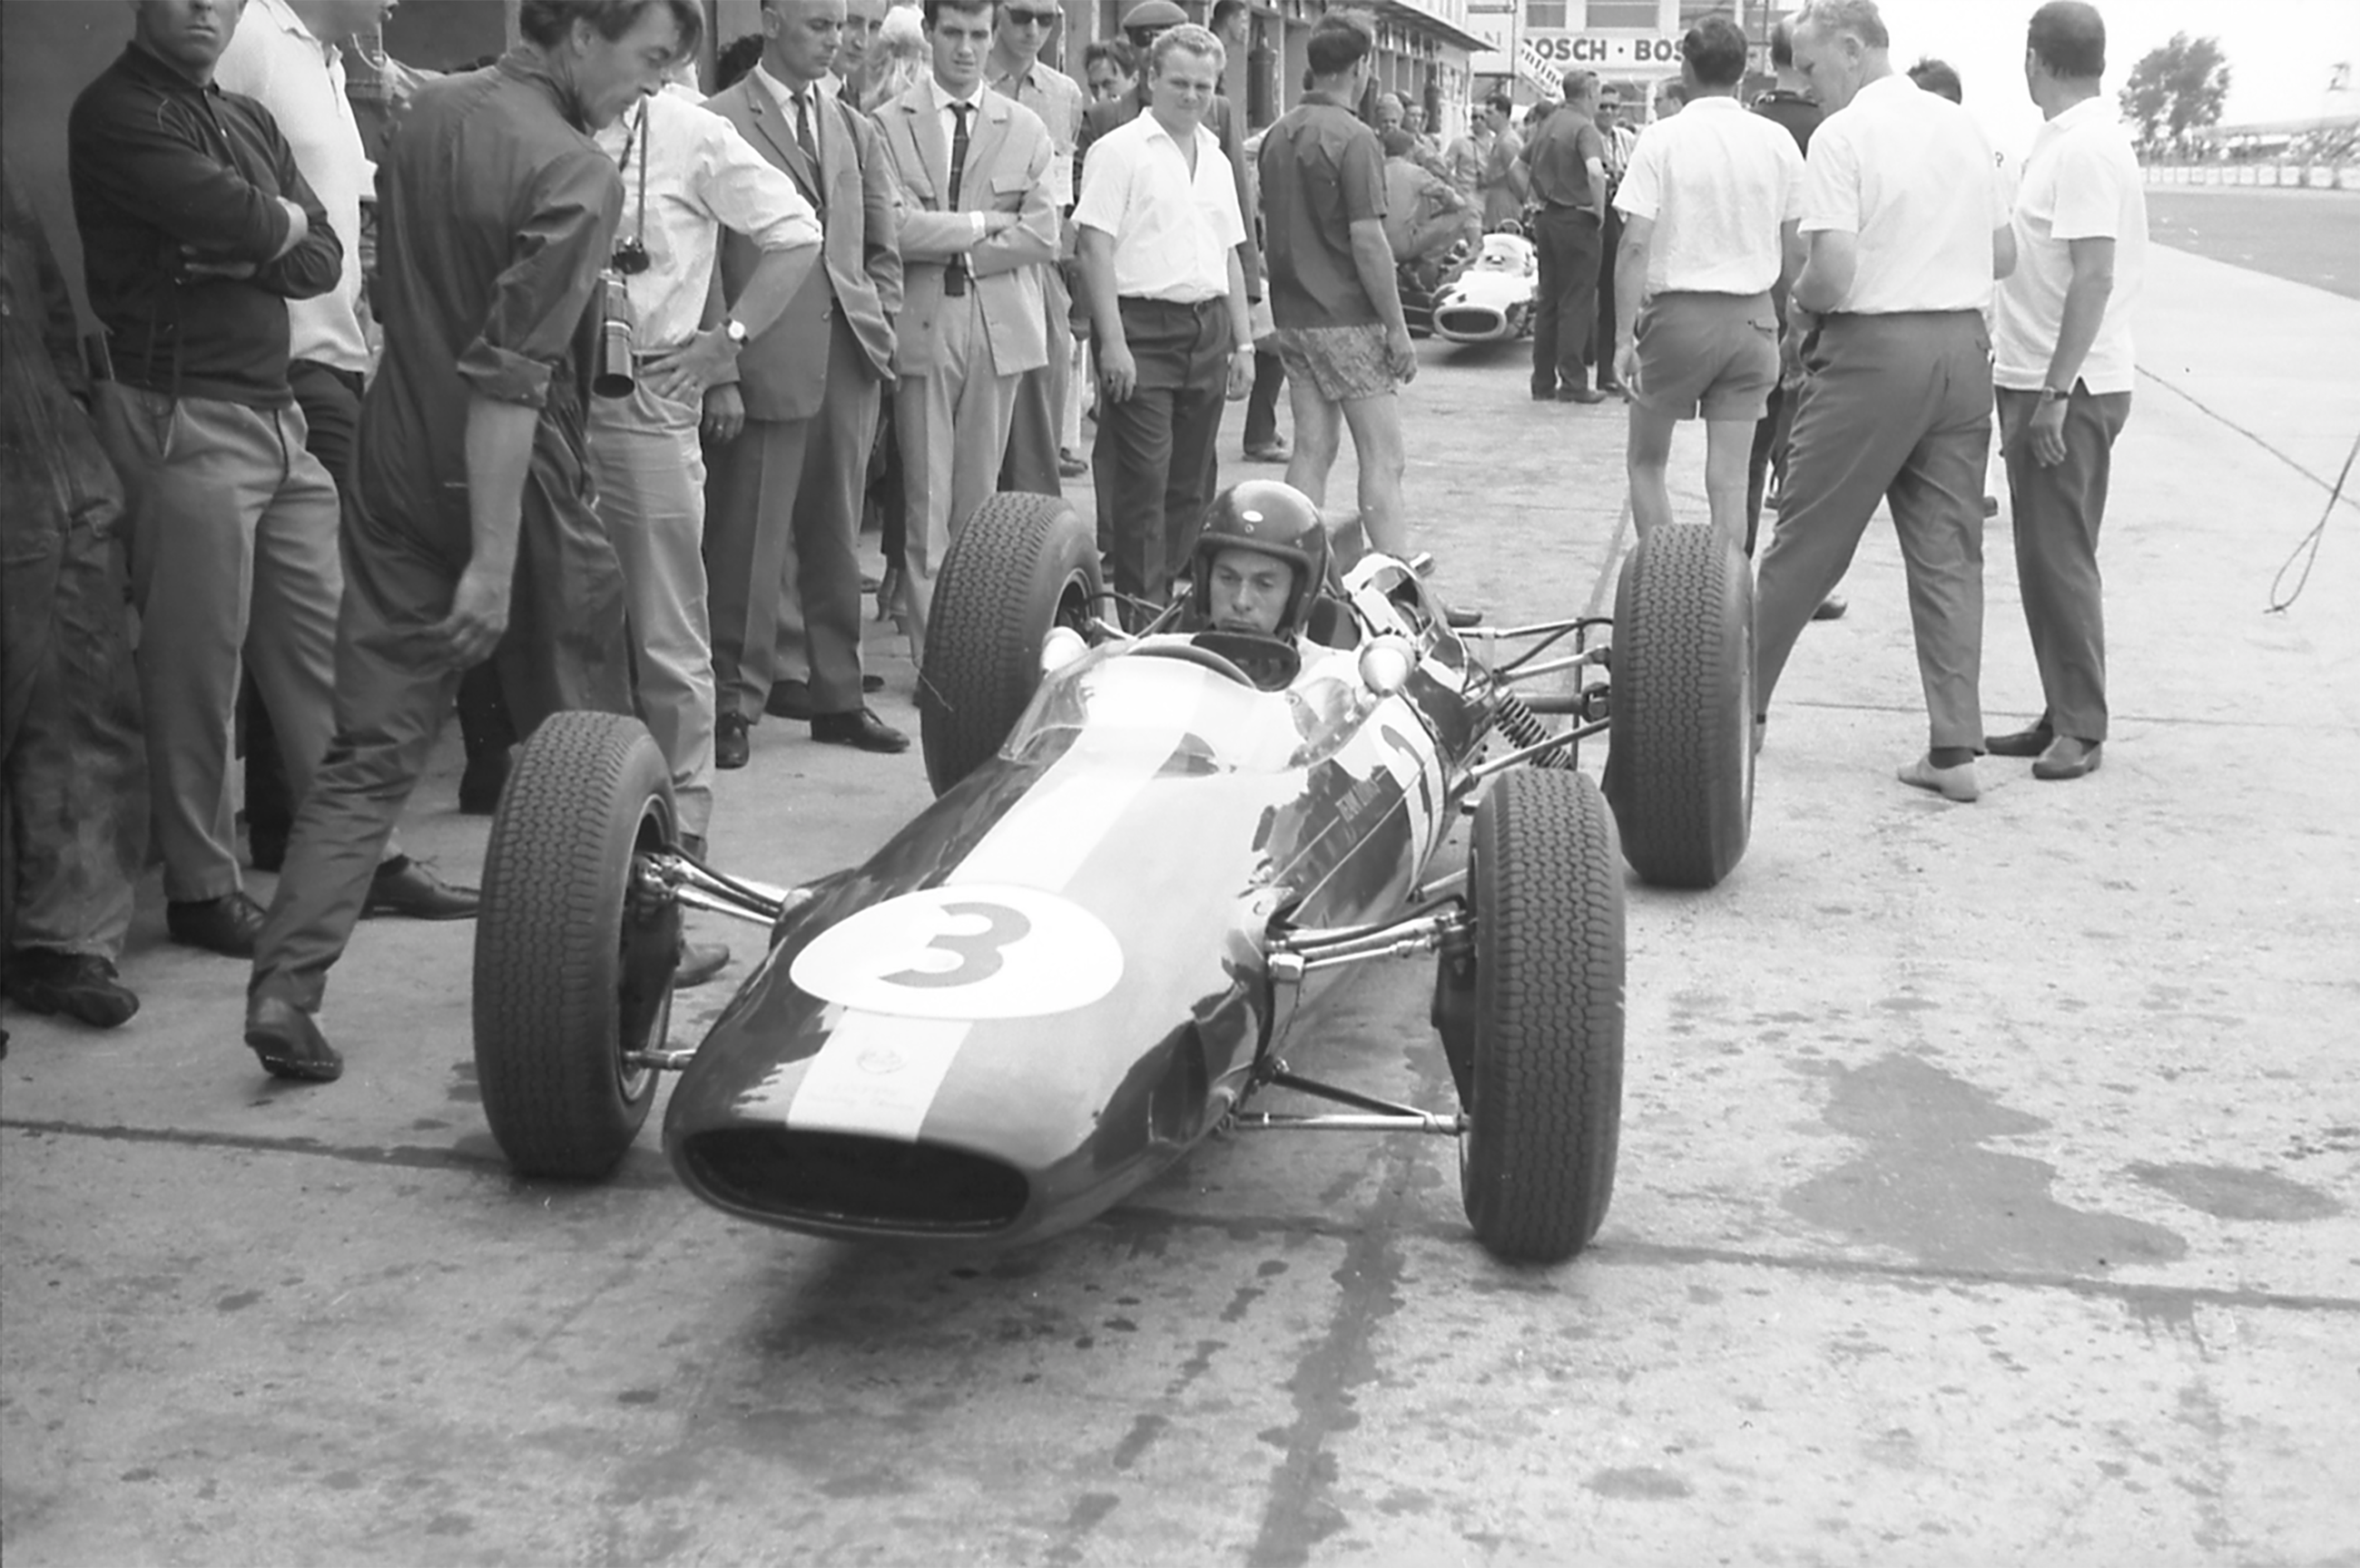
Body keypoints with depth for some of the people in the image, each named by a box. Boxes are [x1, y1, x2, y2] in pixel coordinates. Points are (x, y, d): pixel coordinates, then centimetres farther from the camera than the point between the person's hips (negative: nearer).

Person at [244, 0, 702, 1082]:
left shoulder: (427, 113, 7)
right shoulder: (574, 173, -17)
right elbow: (510, 376, -24)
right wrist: (493, 562, -24)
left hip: (392, 473, 6)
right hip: (513, 483, -6)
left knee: (371, 749, 7)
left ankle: (287, 982, -4)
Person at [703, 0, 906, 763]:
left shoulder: (855, 128, 16)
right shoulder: (719, 121, -3)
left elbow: (884, 247, 23)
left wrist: (878, 320, 8)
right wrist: (719, 372, -12)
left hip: (851, 364, 6)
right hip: (765, 365, -6)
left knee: (836, 541, 11)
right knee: (750, 542, -2)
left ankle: (835, 694, 19)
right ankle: (736, 701, 8)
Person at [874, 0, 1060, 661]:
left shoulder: (1026, 129, 10)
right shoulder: (888, 124, 1)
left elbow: (1042, 235, 0)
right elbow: (896, 229, -11)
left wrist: (953, 249, -6)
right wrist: (983, 222, -6)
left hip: (999, 326, 2)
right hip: (921, 327, -2)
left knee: (980, 496, 7)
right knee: (927, 500, -2)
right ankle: (932, 654, 2)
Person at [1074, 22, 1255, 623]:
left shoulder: (1216, 160, 17)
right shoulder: (1119, 151, -4)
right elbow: (1097, 248, -10)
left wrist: (1243, 341, 14)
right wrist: (1112, 342, -17)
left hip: (1207, 331, 7)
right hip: (1143, 329, -7)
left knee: (1191, 482, 9)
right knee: (1143, 478, -9)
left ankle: (1176, 594, 17)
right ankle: (1141, 611, -6)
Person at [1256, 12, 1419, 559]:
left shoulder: (1278, 134, 10)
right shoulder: (1352, 138, -13)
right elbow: (1367, 241, -16)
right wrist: (1397, 327, -11)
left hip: (1294, 317, 8)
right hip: (1349, 319, -7)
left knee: (1311, 449, 10)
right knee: (1382, 457, -5)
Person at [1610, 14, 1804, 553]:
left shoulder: (1662, 139, -7)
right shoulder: (1778, 143, 3)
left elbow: (1635, 245, -13)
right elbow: (1794, 252, 6)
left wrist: (1625, 335, -11)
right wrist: (1784, 321, 16)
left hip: (1678, 312, -3)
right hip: (1753, 317, 3)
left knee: (1647, 462, 13)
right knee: (1729, 478, 5)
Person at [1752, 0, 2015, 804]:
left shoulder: (1842, 134, -9)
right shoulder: (1963, 127, 11)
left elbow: (1834, 270, -18)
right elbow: (2004, 254, 14)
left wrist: (1799, 305, 2)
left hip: (1875, 351, -6)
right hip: (1963, 346, 6)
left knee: (1806, 543, 4)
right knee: (1949, 551, 6)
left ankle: (1739, 704, 16)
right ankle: (1954, 751, 6)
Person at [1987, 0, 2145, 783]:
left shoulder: (2085, 147, -16)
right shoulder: (2068, 139, 13)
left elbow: (2094, 278, -22)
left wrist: (2055, 393, -23)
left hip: (2069, 391, -9)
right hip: (2039, 380, 9)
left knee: (2060, 557, -5)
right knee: (2044, 557, 13)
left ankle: (2082, 729, 2)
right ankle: (2061, 716, 20)